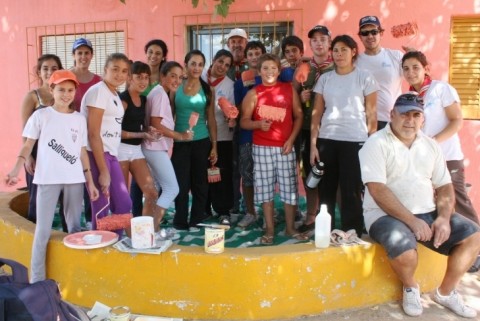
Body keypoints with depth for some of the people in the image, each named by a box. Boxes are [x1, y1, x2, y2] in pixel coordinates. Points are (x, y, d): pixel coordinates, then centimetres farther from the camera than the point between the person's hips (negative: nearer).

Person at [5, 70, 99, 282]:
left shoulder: (79, 119, 9)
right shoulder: (41, 116, 1)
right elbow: (27, 146, 0)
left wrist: (90, 181, 9)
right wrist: (15, 170, -16)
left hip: (75, 179, 3)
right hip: (48, 179, -3)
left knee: (75, 227, 8)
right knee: (43, 230, -3)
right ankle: (37, 281, 5)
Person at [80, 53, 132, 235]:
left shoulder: (115, 95, 17)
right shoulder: (98, 91, -10)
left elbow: (113, 129, 13)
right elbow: (93, 133, -15)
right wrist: (103, 171, -18)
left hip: (110, 154, 9)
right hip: (96, 155, -9)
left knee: (124, 204, 10)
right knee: (102, 208, -4)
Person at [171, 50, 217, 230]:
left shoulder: (208, 90, 4)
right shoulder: (176, 87, 2)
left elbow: (211, 120, 6)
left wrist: (214, 146, 2)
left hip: (201, 142, 1)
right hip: (180, 142, -1)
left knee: (200, 183, 7)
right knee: (181, 184, 2)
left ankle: (197, 221, 19)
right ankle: (180, 222, 15)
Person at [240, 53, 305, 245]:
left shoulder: (289, 89, 5)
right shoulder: (253, 93, 2)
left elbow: (298, 116, 6)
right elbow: (244, 121, 2)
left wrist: (291, 139, -6)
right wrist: (259, 124, -19)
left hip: (285, 146, 1)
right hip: (262, 148, -1)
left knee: (289, 187, 4)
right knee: (265, 189, 3)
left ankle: (290, 228, 18)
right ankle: (269, 230, 14)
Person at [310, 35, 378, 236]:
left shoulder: (364, 77, 3)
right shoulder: (324, 78, 10)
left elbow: (371, 113, 2)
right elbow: (316, 113, 8)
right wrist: (313, 143, 2)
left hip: (355, 141, -3)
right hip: (326, 140, 3)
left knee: (351, 192, -1)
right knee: (326, 189, 7)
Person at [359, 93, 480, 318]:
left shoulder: (431, 146, 12)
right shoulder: (376, 144, -8)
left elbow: (445, 187, 10)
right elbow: (378, 190, -18)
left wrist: (444, 217, -10)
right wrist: (412, 221, -22)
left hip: (428, 213, 6)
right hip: (387, 215, -6)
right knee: (405, 251, -33)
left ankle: (446, 292, 12)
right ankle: (410, 287, 4)